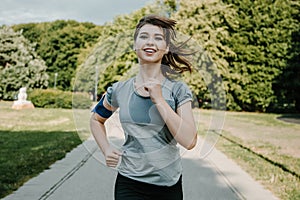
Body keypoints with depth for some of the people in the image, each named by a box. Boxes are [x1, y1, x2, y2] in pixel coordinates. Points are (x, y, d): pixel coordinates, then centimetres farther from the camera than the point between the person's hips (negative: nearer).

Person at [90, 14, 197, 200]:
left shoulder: (178, 90, -6)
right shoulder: (119, 90, -1)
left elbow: (189, 141, -18)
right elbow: (96, 119, 18)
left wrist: (159, 100, -18)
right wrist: (106, 149, 2)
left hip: (169, 184, 0)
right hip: (129, 184, 1)